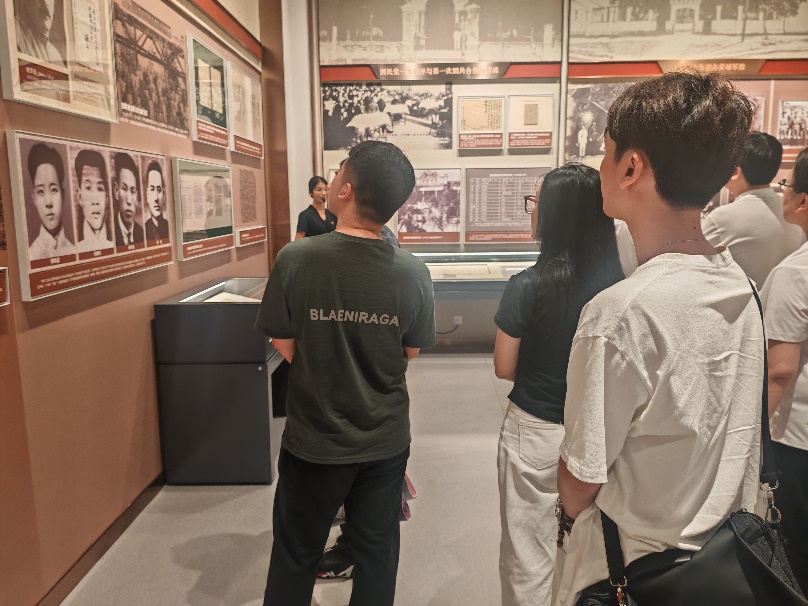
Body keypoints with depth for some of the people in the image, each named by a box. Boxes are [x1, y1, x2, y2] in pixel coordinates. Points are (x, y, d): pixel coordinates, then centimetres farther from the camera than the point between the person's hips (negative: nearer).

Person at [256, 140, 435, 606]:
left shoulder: (295, 259, -20)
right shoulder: (414, 273, -16)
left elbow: (286, 348, -8)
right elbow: (410, 353, -2)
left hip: (313, 441, -1)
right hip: (386, 441, 1)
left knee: (296, 554, 21)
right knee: (377, 550, 22)